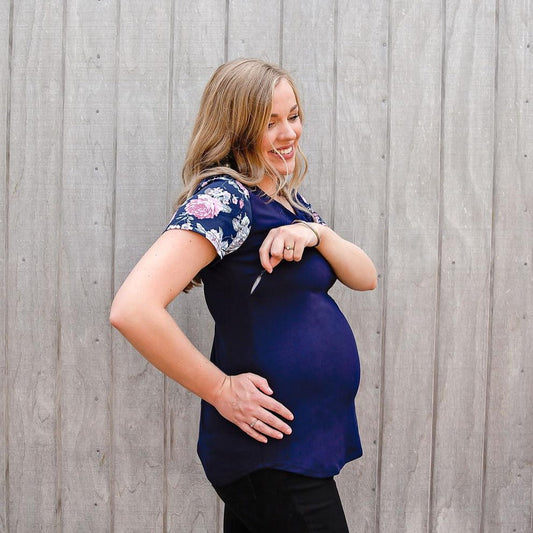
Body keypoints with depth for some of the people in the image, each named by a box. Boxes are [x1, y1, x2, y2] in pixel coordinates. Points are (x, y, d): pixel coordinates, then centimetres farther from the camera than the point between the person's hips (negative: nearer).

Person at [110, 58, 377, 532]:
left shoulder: (288, 201, 10)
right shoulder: (224, 198, -18)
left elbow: (364, 277, 7)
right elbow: (133, 308, -30)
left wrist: (314, 233, -12)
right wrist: (221, 390, -21)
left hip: (306, 442, 9)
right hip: (272, 457, -8)